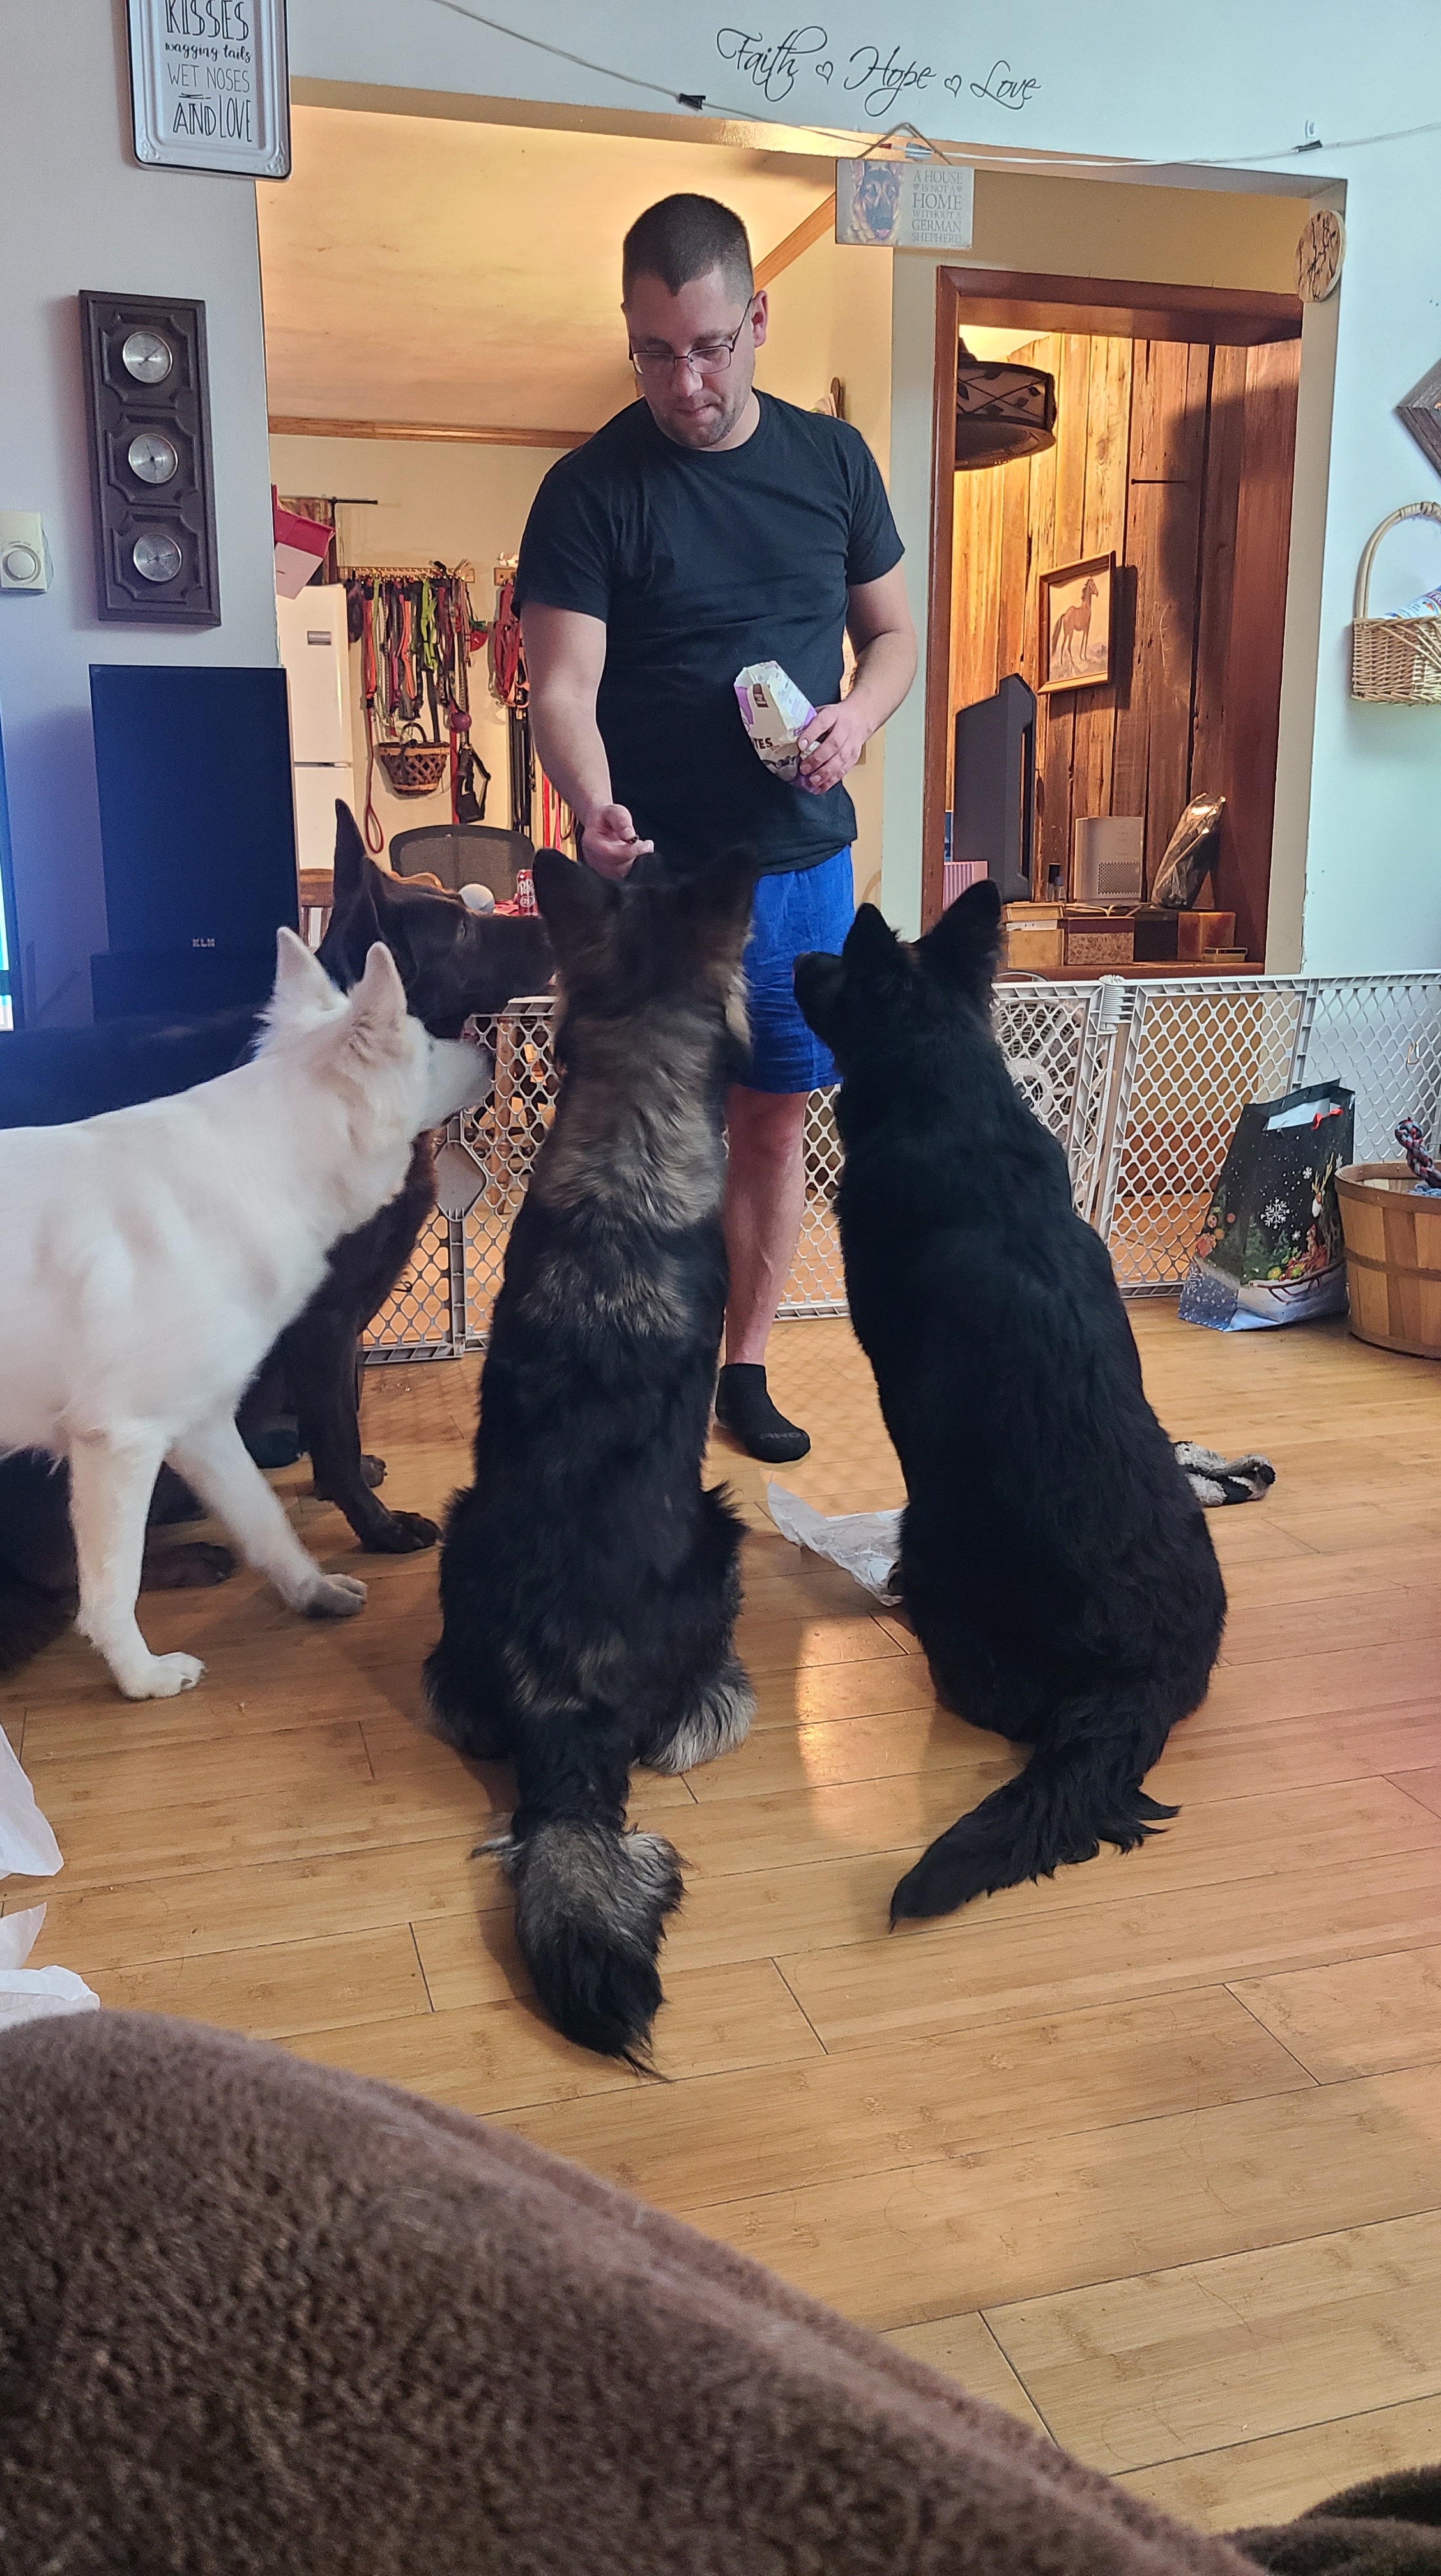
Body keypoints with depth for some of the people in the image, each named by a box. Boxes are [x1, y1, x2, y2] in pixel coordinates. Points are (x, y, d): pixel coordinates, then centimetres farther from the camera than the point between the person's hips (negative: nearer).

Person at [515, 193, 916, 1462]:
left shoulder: (833, 457, 6)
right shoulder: (591, 489, -7)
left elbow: (893, 630, 13)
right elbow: (563, 688, -16)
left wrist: (858, 717, -10)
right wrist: (595, 811, -36)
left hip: (806, 859, 4)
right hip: (655, 871, -4)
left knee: (777, 1117, 10)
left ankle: (744, 1368, 25)